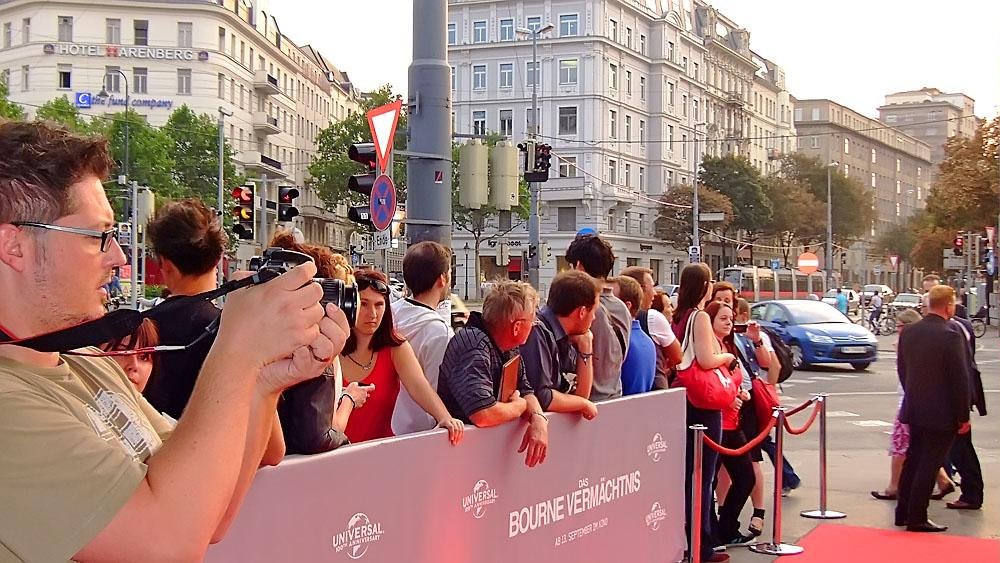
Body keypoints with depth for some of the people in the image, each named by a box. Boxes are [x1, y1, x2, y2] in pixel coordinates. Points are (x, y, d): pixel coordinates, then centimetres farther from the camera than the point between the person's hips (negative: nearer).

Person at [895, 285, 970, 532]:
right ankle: (916, 518, 5)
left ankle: (903, 512, 26)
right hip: (942, 414, -7)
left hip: (914, 409, 7)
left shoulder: (908, 332, 2)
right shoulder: (951, 336, -19)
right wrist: (963, 416, -9)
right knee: (929, 463, 1)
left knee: (913, 460, 18)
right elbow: (960, 379, -16)